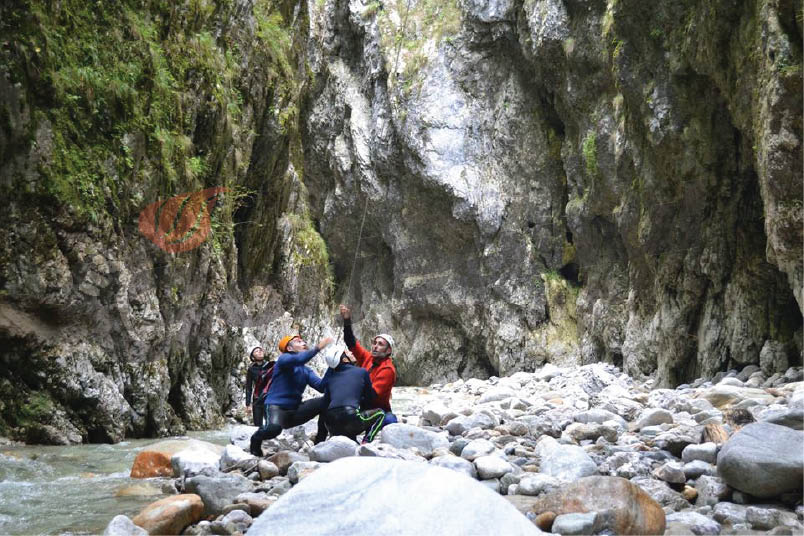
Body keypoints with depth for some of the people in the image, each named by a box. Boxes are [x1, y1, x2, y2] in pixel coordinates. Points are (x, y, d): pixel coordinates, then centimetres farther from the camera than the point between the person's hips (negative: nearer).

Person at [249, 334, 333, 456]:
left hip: (295, 410, 6)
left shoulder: (307, 371, 15)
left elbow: (321, 386, -3)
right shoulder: (284, 359, -4)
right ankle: (256, 438, -2)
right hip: (276, 406, -6)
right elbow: (299, 359, -28)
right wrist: (317, 347, -32)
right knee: (274, 427, -38)